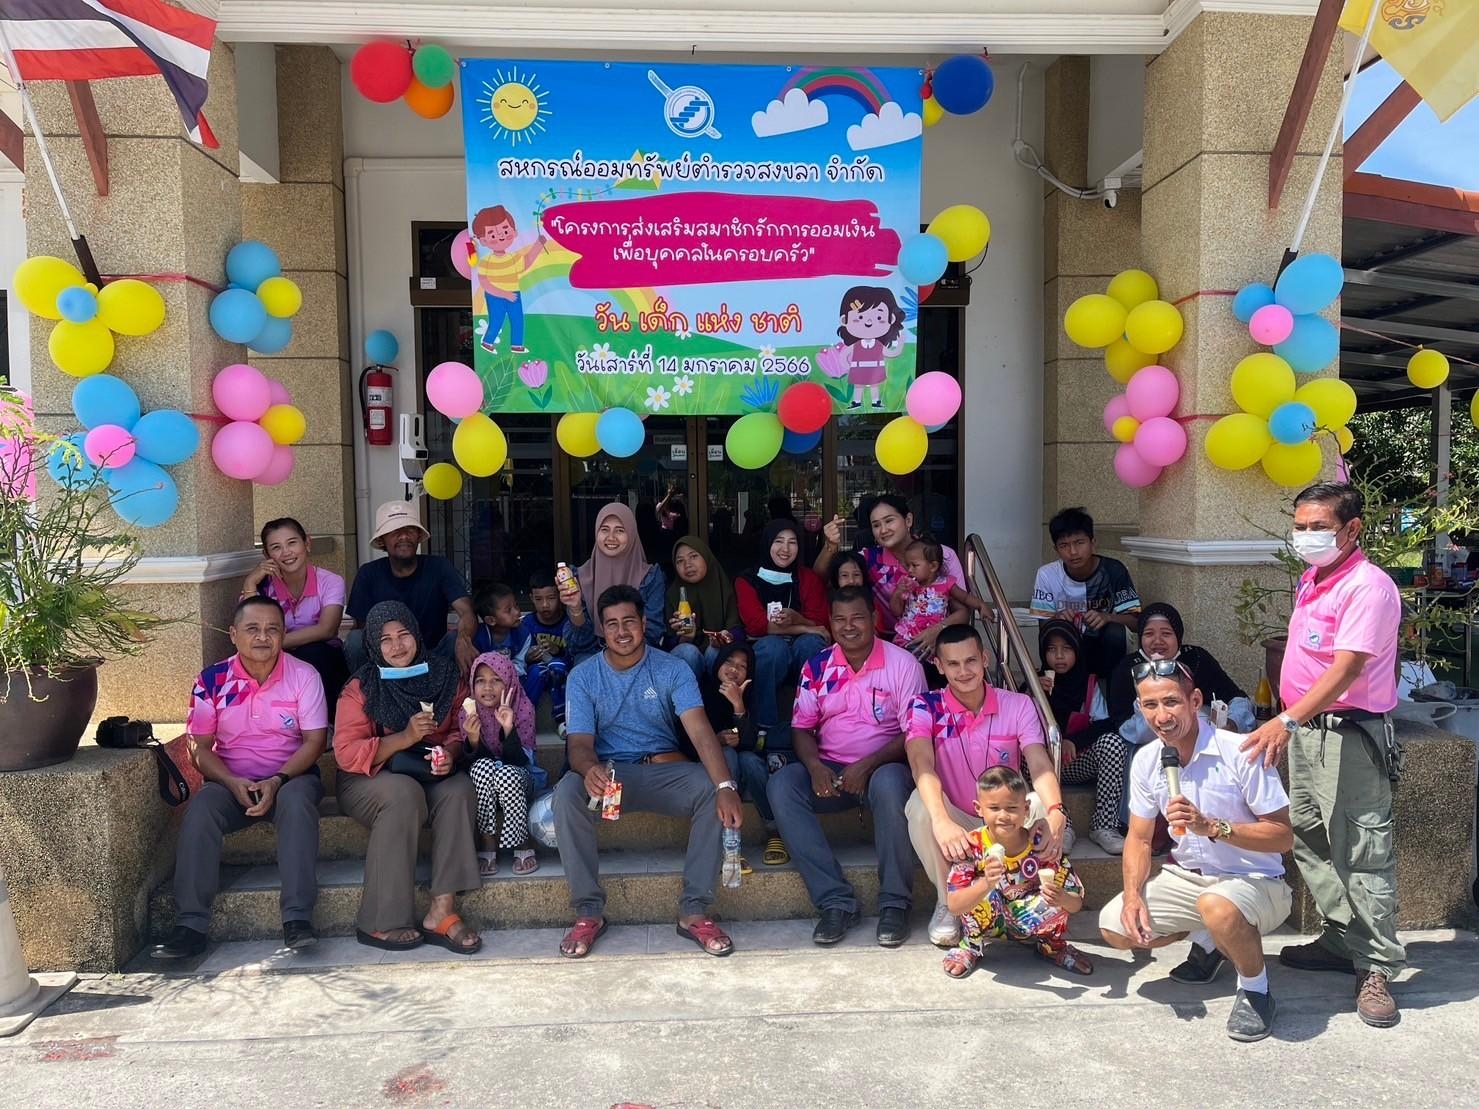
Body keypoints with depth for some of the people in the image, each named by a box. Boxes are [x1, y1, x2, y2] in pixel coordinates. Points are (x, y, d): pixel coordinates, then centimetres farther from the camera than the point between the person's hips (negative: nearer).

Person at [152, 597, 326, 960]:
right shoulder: (212, 680, -1)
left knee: (297, 801, -34)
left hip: (290, 776, -2)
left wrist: (278, 781, -21)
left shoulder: (303, 675, -5)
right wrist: (234, 783, -17)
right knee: (200, 809, -29)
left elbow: (314, 741, -6)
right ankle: (191, 924, -27)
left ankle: (297, 918, -37)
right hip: (231, 780, 2)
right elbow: (200, 747, 0)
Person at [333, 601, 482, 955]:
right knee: (404, 793, -35)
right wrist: (405, 737, -27)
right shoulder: (361, 688, -7)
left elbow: (460, 730, 6)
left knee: (460, 788, -29)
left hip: (429, 774, 3)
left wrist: (450, 752, -18)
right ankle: (380, 922, -27)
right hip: (369, 780, -3)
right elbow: (346, 753, -15)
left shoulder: (444, 675, 2)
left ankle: (442, 910, -30)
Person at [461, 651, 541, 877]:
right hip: (483, 784, 2)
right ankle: (488, 848, -22)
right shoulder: (467, 713, -7)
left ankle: (523, 847, -15)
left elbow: (521, 762, -18)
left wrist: (508, 729, -34)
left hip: (519, 779, -1)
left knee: (507, 773, -35)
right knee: (482, 767, -32)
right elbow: (474, 760, -7)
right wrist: (472, 739, -28)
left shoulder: (522, 708, -13)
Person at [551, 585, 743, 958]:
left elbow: (700, 731, -17)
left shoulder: (672, 670, -4)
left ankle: (694, 911, -18)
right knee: (567, 793, -32)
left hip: (664, 771, 0)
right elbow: (580, 743, -10)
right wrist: (590, 769, -38)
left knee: (712, 790, -29)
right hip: (608, 772, 0)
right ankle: (589, 912, -17)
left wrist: (726, 786, -35)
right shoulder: (583, 677, -1)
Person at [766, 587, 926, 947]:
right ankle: (837, 901, -25)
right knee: (782, 784, -25)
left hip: (883, 766, -3)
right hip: (830, 771, 3)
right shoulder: (817, 667, 6)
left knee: (889, 784, -38)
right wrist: (815, 766, -16)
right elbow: (801, 727, 6)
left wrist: (868, 765, -21)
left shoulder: (903, 664, -3)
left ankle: (894, 904, -22)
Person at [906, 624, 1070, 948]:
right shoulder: (925, 707, -11)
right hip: (955, 825, -1)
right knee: (921, 805, -34)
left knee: (1043, 814, -32)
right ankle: (947, 902, -10)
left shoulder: (1019, 705, -5)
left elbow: (1040, 767, -18)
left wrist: (1055, 812, -41)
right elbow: (922, 766, -29)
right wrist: (942, 821, -49)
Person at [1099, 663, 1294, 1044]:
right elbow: (1139, 839, 5)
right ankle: (1207, 941, 19)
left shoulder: (1240, 752, -20)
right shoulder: (1147, 760, -2)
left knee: (1217, 907, -39)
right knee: (1115, 926, -9)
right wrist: (1133, 895, -11)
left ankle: (1255, 988, -6)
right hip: (1187, 877, 6)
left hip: (1255, 881, -6)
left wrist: (1212, 826, -32)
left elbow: (1283, 837, -19)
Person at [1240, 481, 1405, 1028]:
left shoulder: (1367, 586, -16)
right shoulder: (1311, 581, 13)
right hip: (1305, 731, 9)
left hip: (1350, 736, -9)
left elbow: (1347, 668, -25)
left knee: (1362, 854, -4)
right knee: (1311, 844, 16)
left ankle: (1376, 968, 6)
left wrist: (1287, 721, -33)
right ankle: (1341, 940, 29)